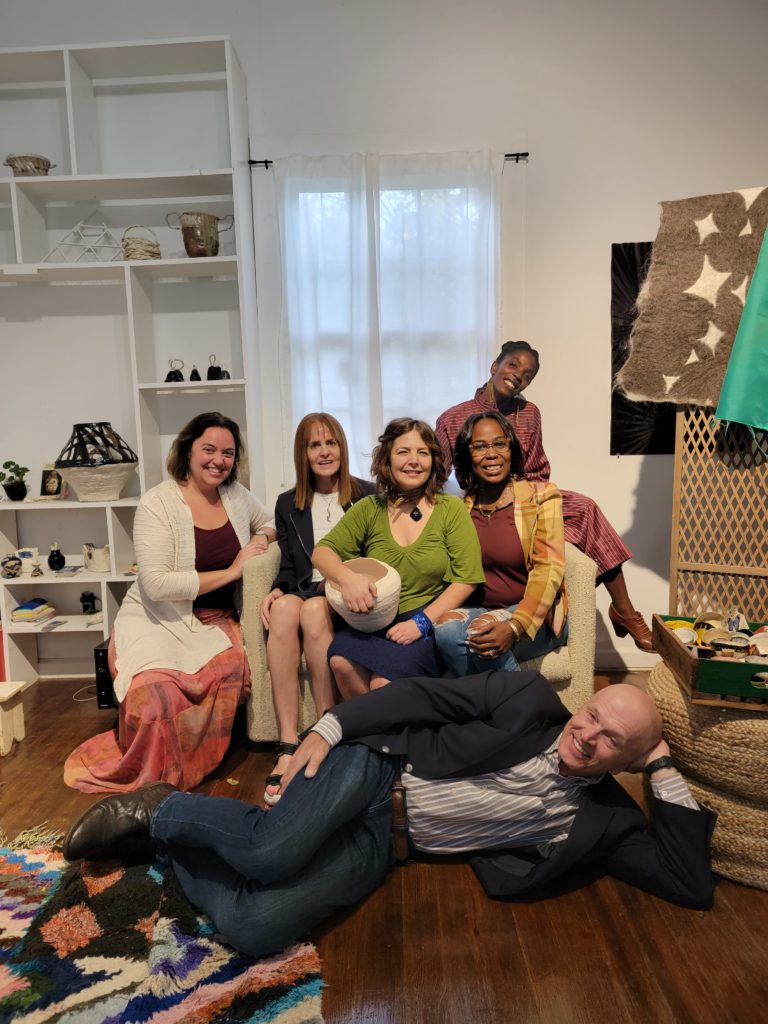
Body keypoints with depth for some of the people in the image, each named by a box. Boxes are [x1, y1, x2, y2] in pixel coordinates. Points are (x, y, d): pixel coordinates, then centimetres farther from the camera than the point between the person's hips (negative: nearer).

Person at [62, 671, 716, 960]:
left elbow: (692, 884, 1)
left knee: (252, 929, -21)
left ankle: (169, 835, 7)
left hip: (381, 843, 2)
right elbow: (425, 695, -4)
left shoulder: (601, 820, 6)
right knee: (271, 852, -31)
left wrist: (665, 769, -5)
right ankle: (161, 810, 1)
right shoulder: (532, 697, -2)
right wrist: (328, 727, -13)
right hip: (375, 768, -2)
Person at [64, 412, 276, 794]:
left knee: (234, 665, -31)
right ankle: (149, 777, -3)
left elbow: (269, 524, 25)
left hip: (217, 619, 4)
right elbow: (157, 585, -19)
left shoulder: (236, 494, 6)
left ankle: (191, 765, -8)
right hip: (160, 619, -4)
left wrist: (261, 539, 0)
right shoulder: (158, 503, -10)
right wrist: (231, 572, -17)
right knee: (156, 686, -35)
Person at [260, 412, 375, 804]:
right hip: (305, 592, 3)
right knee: (284, 608, -33)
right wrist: (276, 590, -8)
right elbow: (289, 567, 14)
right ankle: (288, 746, -36)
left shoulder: (367, 495, 7)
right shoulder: (288, 505, 17)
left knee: (314, 611, -35)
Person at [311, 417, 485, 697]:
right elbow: (322, 552, 5)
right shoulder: (369, 509, 8)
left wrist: (421, 622, -14)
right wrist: (346, 577, -18)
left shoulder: (451, 509, 1)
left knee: (384, 682, -27)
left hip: (429, 623, -3)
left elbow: (466, 580, -4)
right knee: (341, 661, -26)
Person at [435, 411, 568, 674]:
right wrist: (446, 612, -15)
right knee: (446, 631, -30)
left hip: (537, 617, -3)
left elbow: (549, 569, -13)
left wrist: (515, 627, -28)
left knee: (480, 634, -33)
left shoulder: (541, 496, -3)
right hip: (478, 611, 3)